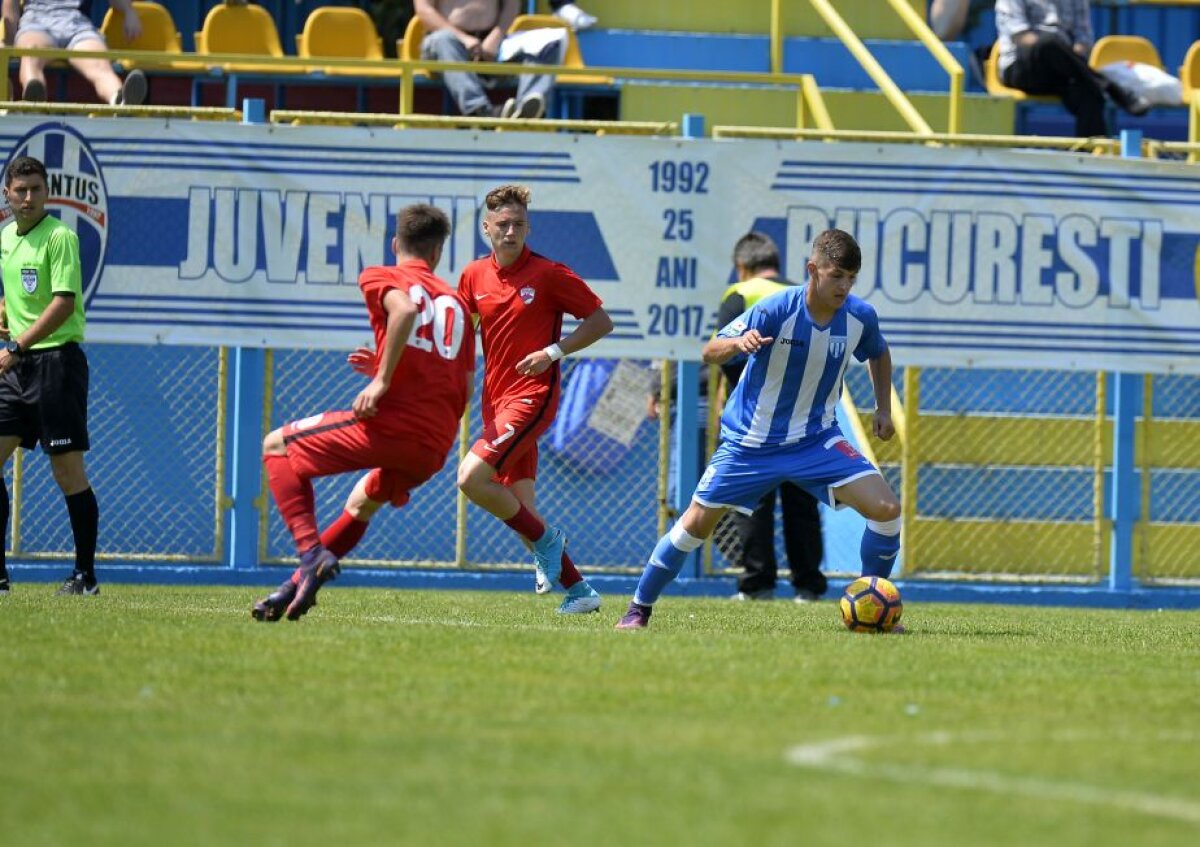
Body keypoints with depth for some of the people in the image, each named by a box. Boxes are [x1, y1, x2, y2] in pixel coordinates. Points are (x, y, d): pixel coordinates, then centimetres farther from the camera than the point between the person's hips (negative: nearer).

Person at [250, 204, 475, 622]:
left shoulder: (380, 278, 6)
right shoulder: (457, 301, 22)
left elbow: (405, 309, -19)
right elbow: (465, 388, 17)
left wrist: (381, 380, -17)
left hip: (390, 421, -6)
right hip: (435, 448, 6)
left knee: (277, 447, 13)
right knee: (361, 504, 33)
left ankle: (312, 553, -5)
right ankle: (299, 586, 26)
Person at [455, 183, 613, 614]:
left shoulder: (549, 274, -8)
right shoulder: (475, 276, 7)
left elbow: (601, 322, -3)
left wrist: (554, 352, -14)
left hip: (532, 397, -6)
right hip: (496, 399, 6)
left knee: (471, 477, -22)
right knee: (520, 508, 5)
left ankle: (545, 538, -2)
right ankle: (579, 591, 17)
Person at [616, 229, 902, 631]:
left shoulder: (860, 316, -9)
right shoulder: (776, 310, -22)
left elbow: (878, 355, 15)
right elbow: (710, 353, -20)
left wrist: (883, 408, 6)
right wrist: (738, 342, -41)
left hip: (816, 440, 3)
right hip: (750, 442, -2)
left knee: (886, 509, -15)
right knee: (697, 523, 2)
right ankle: (639, 609, 21)